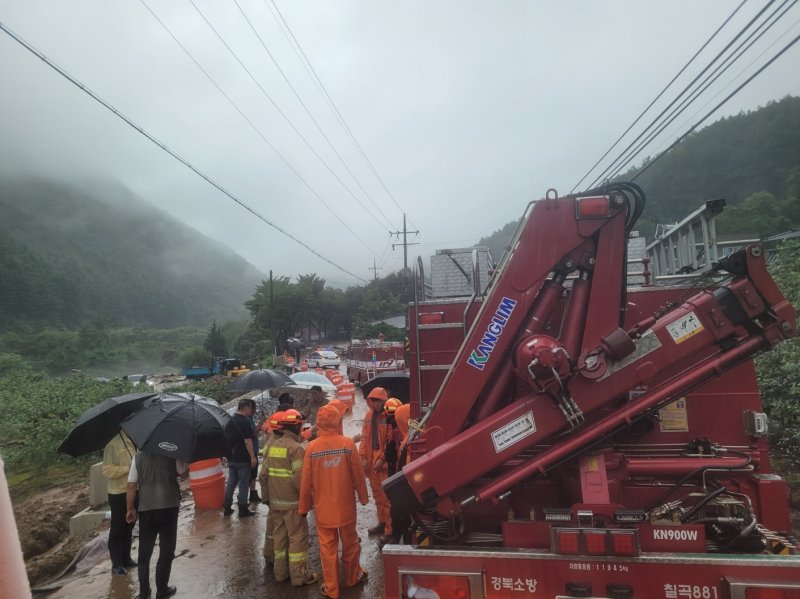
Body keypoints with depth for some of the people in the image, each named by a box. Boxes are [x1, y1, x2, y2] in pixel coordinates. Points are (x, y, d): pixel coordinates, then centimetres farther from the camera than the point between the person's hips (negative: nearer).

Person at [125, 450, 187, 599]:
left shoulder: (139, 457, 0)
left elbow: (132, 486, 0)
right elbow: (184, 473, 1)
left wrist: (130, 508, 10)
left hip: (146, 508, 2)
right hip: (168, 506, -2)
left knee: (144, 553, 16)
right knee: (166, 551, 11)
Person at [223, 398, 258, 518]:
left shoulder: (231, 420, 9)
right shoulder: (244, 421, -17)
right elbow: (247, 441, -21)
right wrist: (253, 457, -18)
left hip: (231, 458, 8)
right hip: (243, 459, -8)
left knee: (231, 482, 16)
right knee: (243, 484, 1)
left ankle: (227, 507, 20)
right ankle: (243, 510, 7)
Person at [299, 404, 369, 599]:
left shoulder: (311, 447, -12)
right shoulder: (347, 443, -13)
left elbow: (306, 481, -6)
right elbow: (357, 474, -6)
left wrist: (304, 506, 8)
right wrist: (363, 497, 10)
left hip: (323, 507, 0)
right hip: (346, 504, 0)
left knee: (328, 547, 13)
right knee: (350, 542, 20)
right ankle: (353, 577, 38)